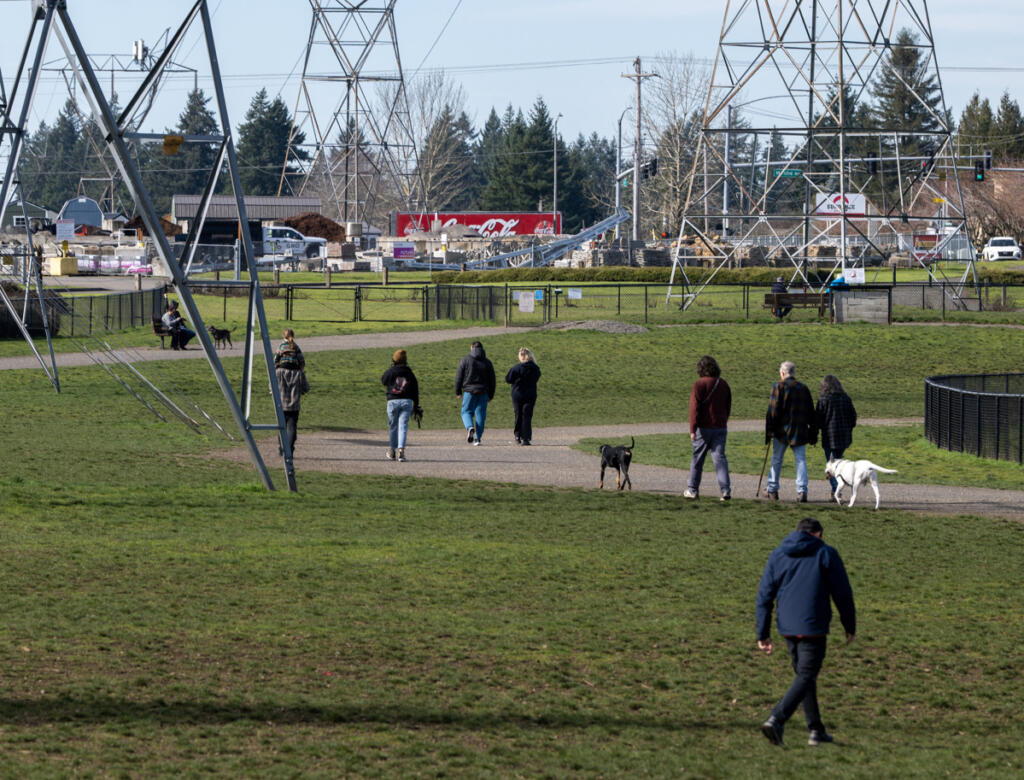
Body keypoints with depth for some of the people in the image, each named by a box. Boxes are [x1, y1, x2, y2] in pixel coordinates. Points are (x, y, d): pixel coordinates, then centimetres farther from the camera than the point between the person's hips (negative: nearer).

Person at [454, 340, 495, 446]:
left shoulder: (465, 360, -1)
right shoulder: (487, 362, 8)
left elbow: (459, 377, -1)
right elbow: (492, 380, 11)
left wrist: (458, 392, 7)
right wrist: (490, 395, 17)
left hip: (469, 391, -2)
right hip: (483, 392, 2)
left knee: (466, 412, 7)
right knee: (480, 415, 6)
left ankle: (470, 427, -22)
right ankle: (477, 438, 2)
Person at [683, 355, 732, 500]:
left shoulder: (699, 384, -10)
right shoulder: (724, 384, 8)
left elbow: (694, 408, -15)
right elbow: (728, 407, 16)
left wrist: (692, 429, -17)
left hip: (703, 428, -4)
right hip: (720, 427, 4)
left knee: (697, 458, 9)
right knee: (719, 458, 0)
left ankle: (692, 489, 17)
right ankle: (725, 490, -14)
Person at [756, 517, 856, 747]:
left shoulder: (777, 555, 11)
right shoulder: (826, 554, -1)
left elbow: (764, 596, 8)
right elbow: (842, 593, -1)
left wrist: (763, 634, 11)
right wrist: (850, 627, 10)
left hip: (787, 629, 5)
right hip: (813, 628, -5)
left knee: (804, 675, 18)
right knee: (805, 677, -3)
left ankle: (816, 730, 20)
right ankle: (776, 720, -22)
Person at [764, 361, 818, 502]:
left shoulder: (779, 386, -4)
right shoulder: (804, 388, 10)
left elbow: (773, 410, -8)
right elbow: (811, 413, 13)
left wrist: (769, 431, -5)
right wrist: (813, 433, 18)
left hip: (782, 431, -3)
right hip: (800, 432, 3)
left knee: (776, 460, 9)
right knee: (801, 460, 2)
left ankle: (772, 490, 15)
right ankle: (802, 491, -9)